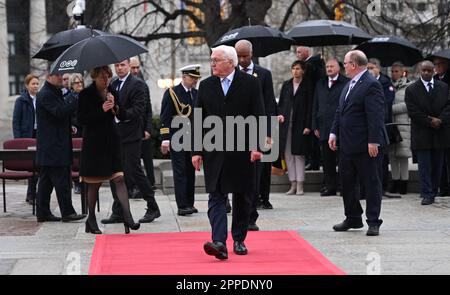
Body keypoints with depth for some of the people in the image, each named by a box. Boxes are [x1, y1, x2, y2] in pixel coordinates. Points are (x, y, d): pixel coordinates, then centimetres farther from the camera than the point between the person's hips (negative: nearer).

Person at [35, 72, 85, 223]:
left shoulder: (55, 92, 19)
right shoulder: (45, 94, -14)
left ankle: (42, 213, 14)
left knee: (46, 181, 11)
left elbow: (62, 111, 25)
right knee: (61, 180, -9)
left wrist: (69, 127, 9)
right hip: (51, 147, -10)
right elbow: (59, 111, -24)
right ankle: (67, 212, -7)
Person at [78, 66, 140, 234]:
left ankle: (127, 217, -15)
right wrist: (101, 110, -18)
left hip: (111, 140, 3)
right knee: (94, 183, 5)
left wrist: (114, 107, -10)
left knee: (120, 178, -9)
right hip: (94, 142, -3)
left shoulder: (112, 92, 8)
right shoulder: (86, 94, -5)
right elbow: (81, 119, -10)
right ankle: (91, 219, 19)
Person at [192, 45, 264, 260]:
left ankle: (239, 240, 23)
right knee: (216, 197, -9)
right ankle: (219, 243, -18)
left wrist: (257, 146, -12)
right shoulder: (206, 85, 9)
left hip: (242, 151, -2)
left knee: (242, 198, 8)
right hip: (214, 152, 2)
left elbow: (258, 117, -3)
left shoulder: (250, 83, -1)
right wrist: (196, 151, 3)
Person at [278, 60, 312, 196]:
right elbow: (280, 103, 15)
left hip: (300, 125, -4)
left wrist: (308, 126, -11)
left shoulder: (307, 86, 0)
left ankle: (300, 185, 0)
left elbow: (310, 107, -4)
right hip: (286, 123, 4)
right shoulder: (286, 85, 11)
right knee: (288, 154, 3)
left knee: (299, 154, -3)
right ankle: (293, 184, 8)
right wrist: (280, 114, -5)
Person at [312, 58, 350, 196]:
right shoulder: (320, 85, 17)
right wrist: (315, 126, 10)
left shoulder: (346, 83, -1)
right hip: (324, 128, 5)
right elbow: (315, 106, 17)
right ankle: (330, 186, 12)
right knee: (327, 159, 6)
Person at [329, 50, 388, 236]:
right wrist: (334, 133, 14)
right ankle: (353, 219, 25)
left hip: (366, 146, -10)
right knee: (346, 182, 14)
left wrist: (373, 142, -24)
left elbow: (376, 116, -21)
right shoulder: (349, 85, 15)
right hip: (348, 144, 10)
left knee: (371, 182, 0)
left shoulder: (371, 85, -15)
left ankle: (373, 222, 6)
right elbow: (340, 111, 21)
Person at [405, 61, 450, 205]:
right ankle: (427, 194, -5)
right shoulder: (411, 90, 0)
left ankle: (433, 193, 14)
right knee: (424, 165, -5)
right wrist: (430, 121, -12)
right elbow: (413, 112, -7)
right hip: (422, 134, -3)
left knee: (437, 165, 7)